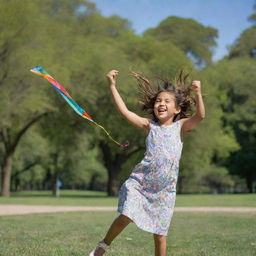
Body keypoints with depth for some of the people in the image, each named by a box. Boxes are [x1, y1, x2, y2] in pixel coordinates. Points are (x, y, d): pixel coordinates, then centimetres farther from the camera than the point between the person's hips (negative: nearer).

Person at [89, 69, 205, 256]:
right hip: (140, 181, 0)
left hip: (165, 188, 0)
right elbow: (124, 111, -2)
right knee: (126, 216, -16)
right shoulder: (150, 125, 5)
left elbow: (200, 116, -14)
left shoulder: (180, 126, 3)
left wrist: (198, 93, -29)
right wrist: (112, 86, -6)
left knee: (160, 233, 5)